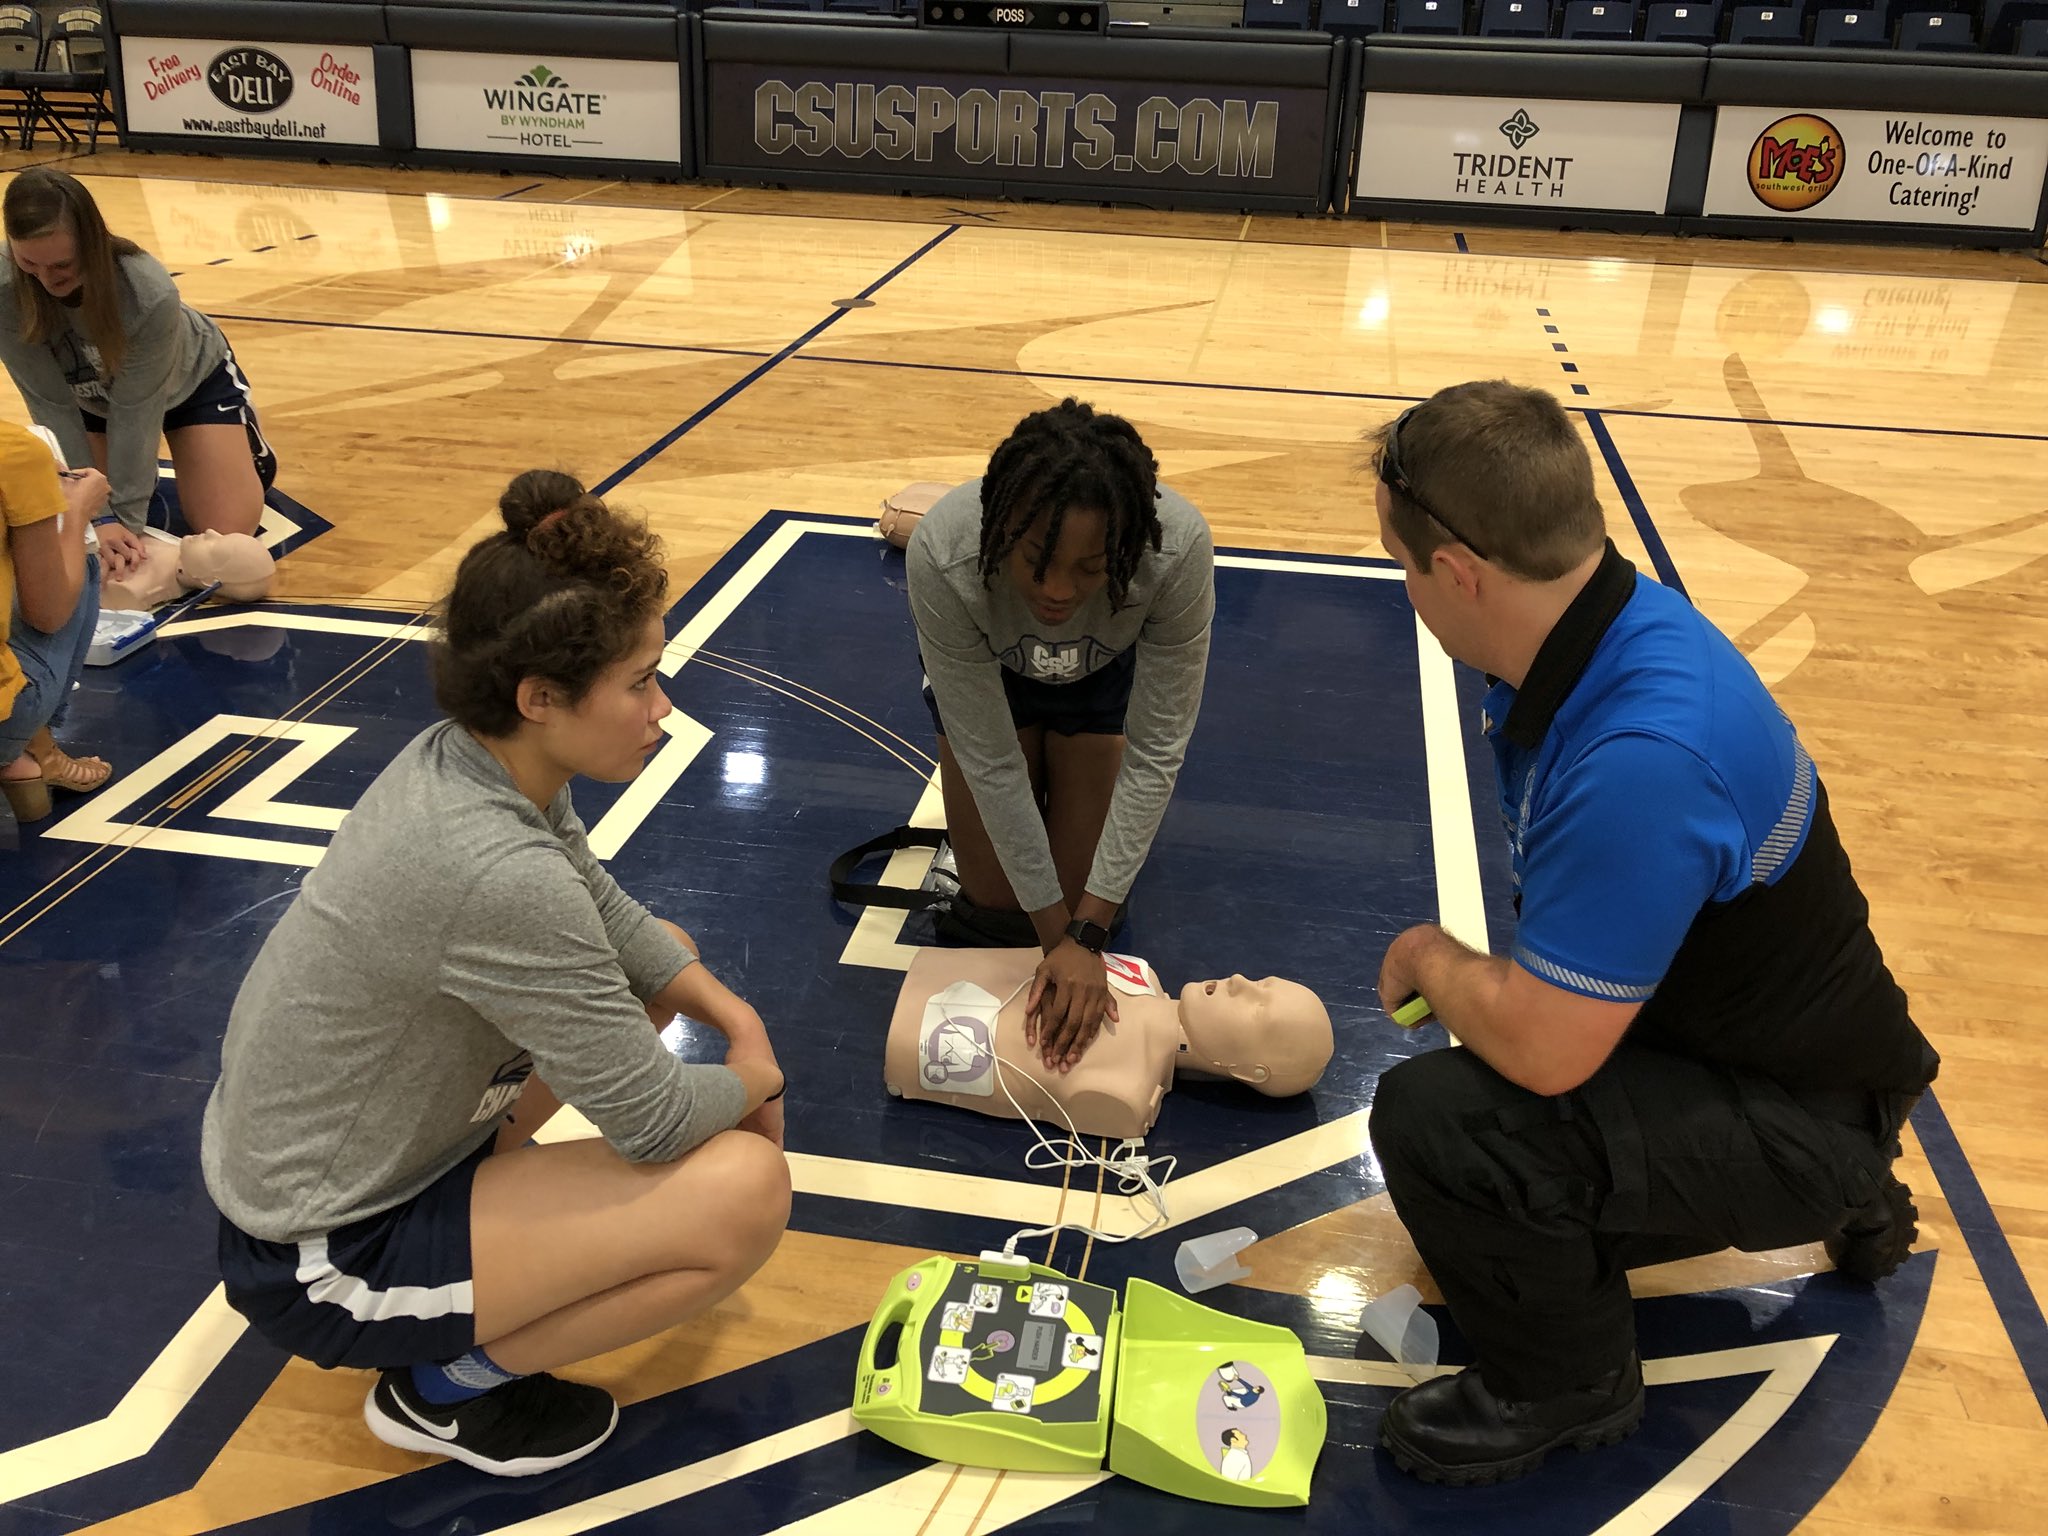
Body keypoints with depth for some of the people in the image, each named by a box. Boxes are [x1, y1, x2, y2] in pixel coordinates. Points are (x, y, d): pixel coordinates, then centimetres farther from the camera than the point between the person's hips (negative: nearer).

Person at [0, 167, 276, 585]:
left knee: (227, 530, -7)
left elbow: (135, 406, -32)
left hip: (192, 378, -3)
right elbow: (52, 403, -28)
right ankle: (137, 469, 28)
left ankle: (242, 441, 22)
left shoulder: (151, 294, -41)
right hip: (93, 390, 3)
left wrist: (126, 516, -30)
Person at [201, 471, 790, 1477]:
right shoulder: (501, 873, -35)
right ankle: (451, 1382, 0)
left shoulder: (463, 757, -9)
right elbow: (655, 1122, -24)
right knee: (744, 1189, -21)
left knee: (657, 959, 13)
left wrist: (737, 1020, -3)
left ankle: (480, 1202, 16)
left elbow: (611, 917, 9)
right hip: (320, 1268, -9)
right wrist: (754, 1081, -4)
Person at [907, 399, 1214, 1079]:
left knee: (1085, 894, 0)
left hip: (1108, 671, 0)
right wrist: (1058, 936, -27)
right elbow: (990, 758, -31)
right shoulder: (943, 555, -42)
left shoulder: (1180, 548, -41)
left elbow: (1156, 753, -30)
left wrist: (1087, 934, -32)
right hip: (985, 670, 0)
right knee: (995, 901, 3)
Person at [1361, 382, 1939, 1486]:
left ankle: (1562, 1385, 3)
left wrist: (1429, 958, -13)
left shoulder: (1641, 758, -39)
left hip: (1802, 1122, -9)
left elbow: (1542, 1049, -31)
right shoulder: (1596, 627, -8)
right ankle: (1835, 1204, 32)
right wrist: (1473, 978, 4)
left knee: (1437, 1114, -28)